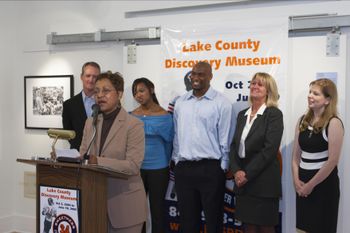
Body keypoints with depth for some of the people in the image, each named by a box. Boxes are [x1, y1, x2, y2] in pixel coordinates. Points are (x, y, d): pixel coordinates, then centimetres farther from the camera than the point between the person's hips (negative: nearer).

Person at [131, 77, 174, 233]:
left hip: (158, 169, -3)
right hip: (136, 168, 3)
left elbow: (169, 141, 2)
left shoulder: (164, 115, -7)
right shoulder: (131, 116, 2)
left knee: (157, 209, 8)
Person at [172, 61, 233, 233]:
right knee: (187, 219, 15)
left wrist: (222, 168, -4)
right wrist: (176, 160, 10)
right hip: (183, 168, 4)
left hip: (210, 168, -4)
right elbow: (176, 135, 13)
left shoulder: (221, 103, -5)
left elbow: (224, 140, -4)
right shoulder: (180, 102, 8)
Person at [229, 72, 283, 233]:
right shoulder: (242, 114, 12)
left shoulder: (274, 114, -7)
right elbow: (234, 145, 9)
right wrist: (236, 171, -7)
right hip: (242, 181, 5)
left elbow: (270, 149, -15)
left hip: (264, 181, -5)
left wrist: (248, 174, -15)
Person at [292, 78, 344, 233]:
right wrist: (296, 180, -3)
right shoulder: (303, 120, 5)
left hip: (323, 183, -5)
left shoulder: (333, 123, -12)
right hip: (303, 183, 5)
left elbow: (332, 161, -16)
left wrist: (311, 185, -11)